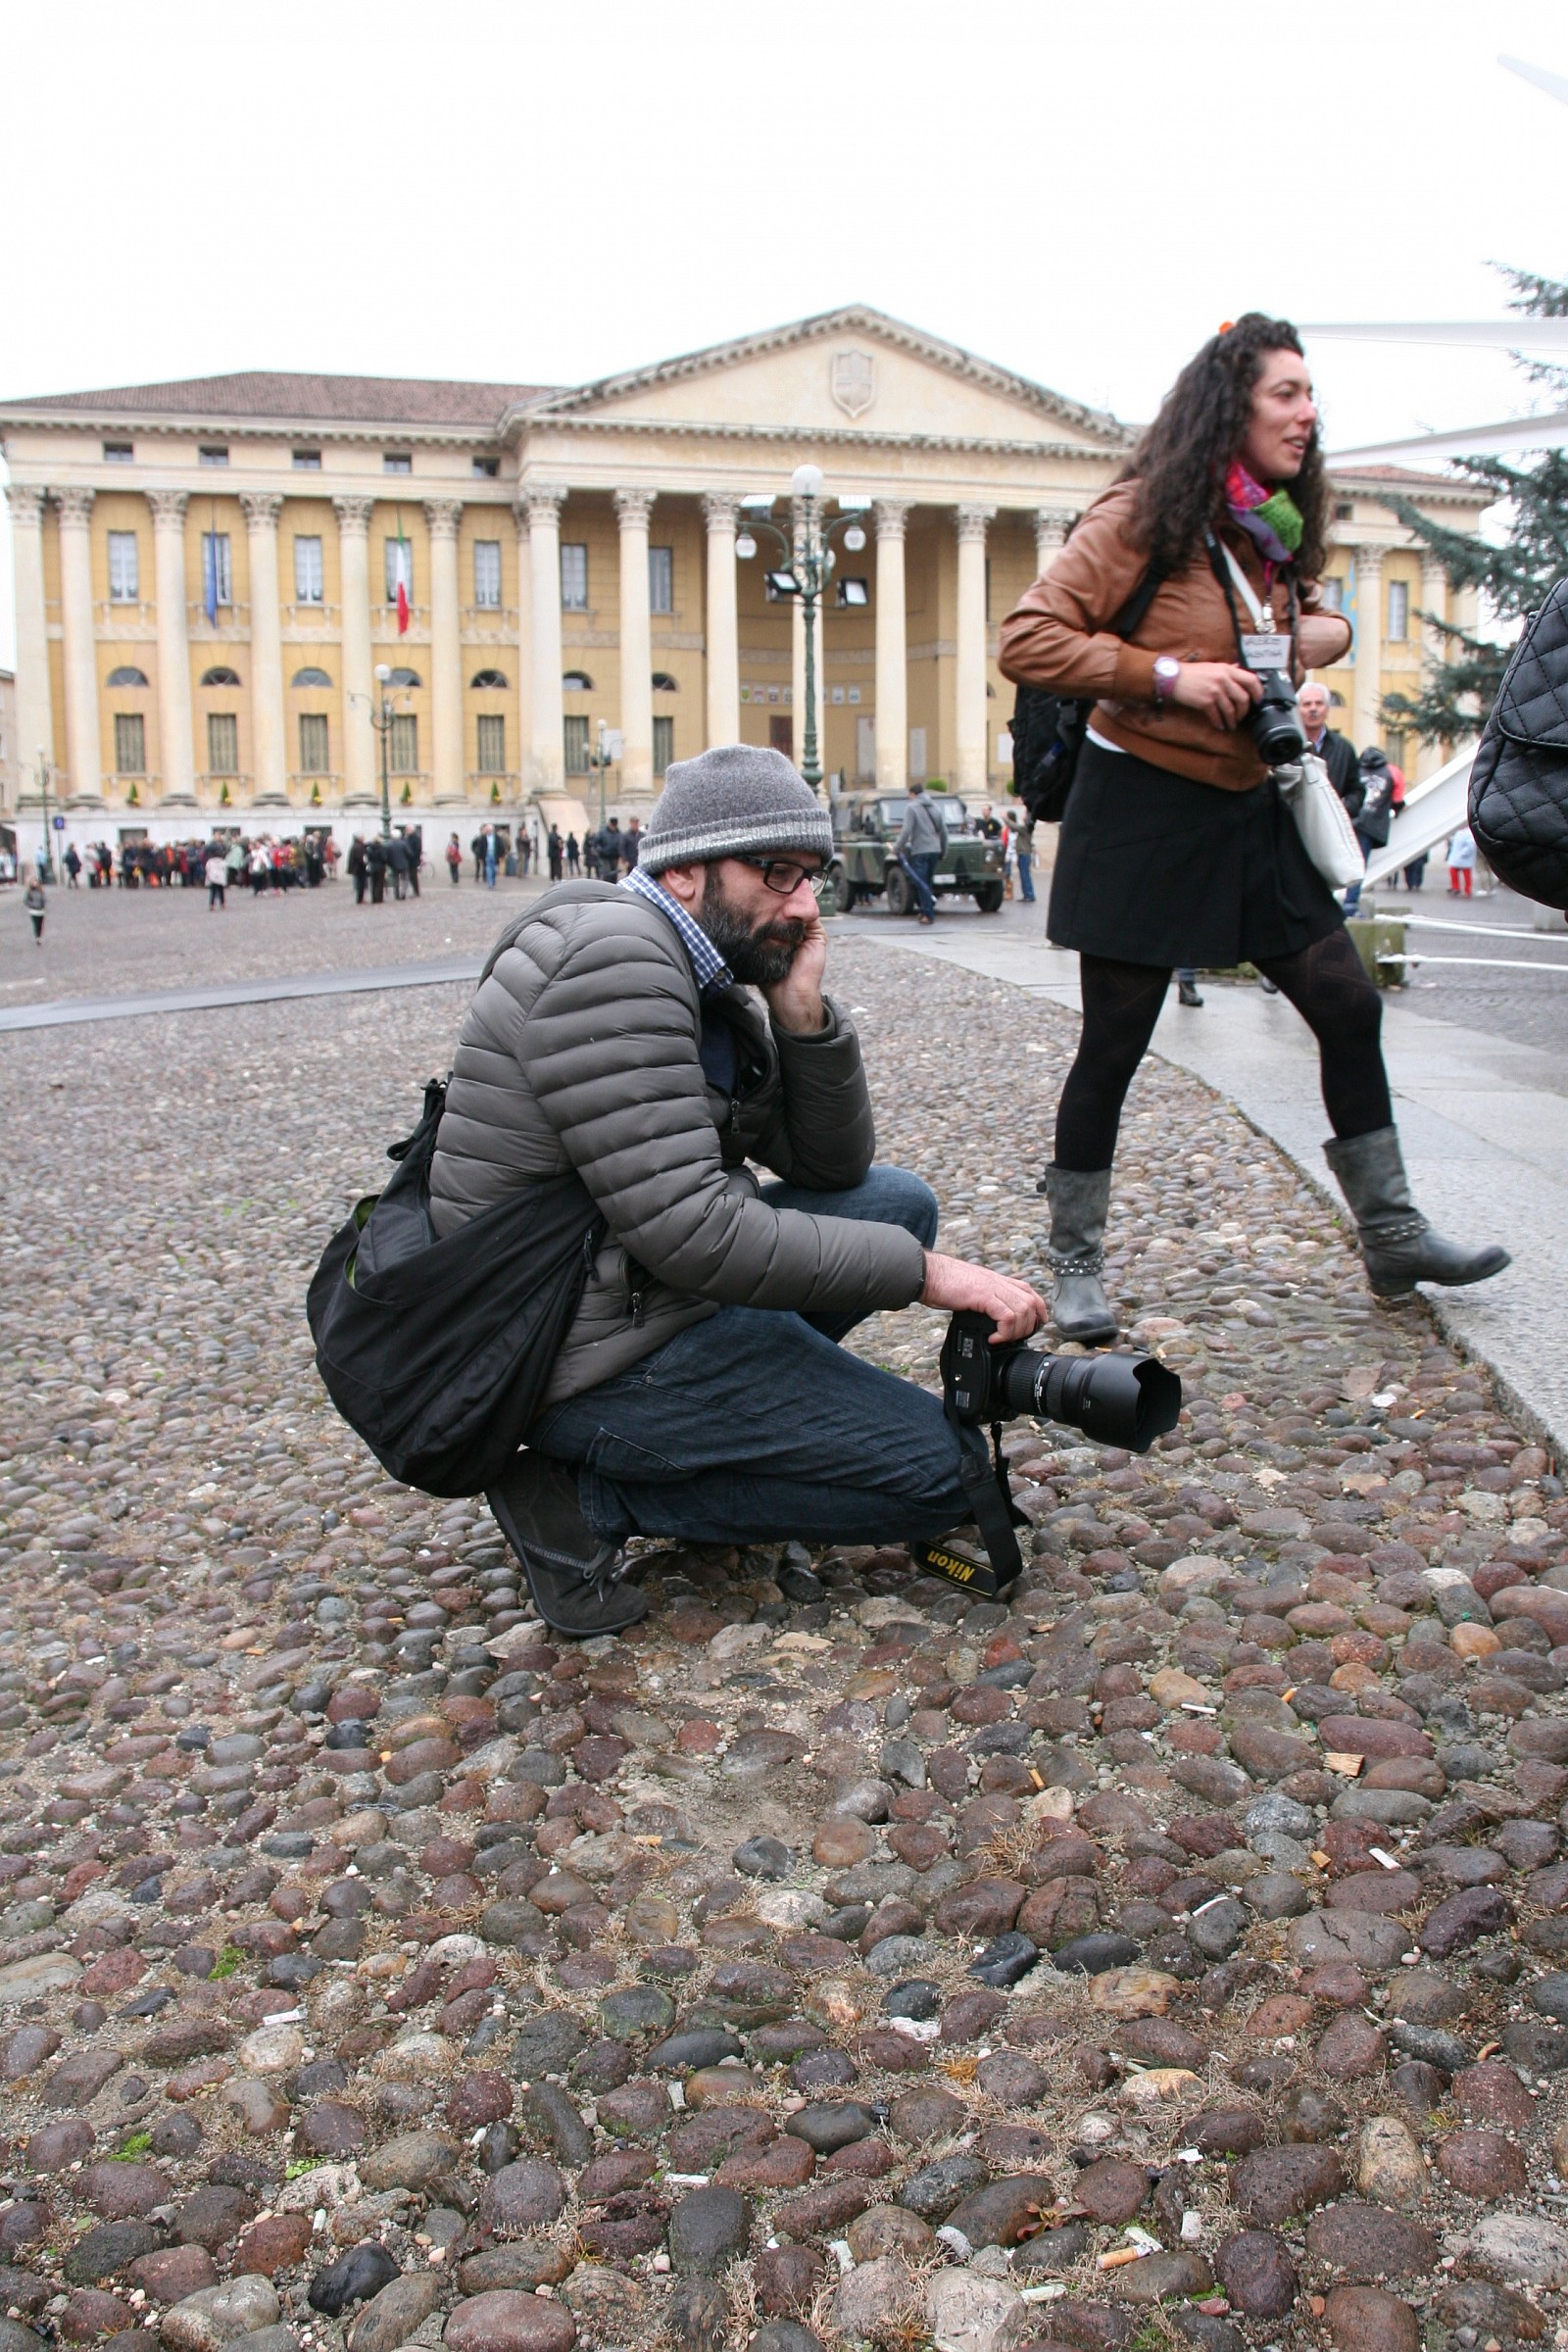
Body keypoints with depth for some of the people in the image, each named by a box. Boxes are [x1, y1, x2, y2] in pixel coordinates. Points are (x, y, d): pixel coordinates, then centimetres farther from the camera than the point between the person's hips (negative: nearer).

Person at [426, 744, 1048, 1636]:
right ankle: (590, 1501, -5)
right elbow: (691, 1234, -26)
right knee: (941, 1471, -7)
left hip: (650, 1288, 10)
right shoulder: (612, 956, -20)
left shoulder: (710, 979, 10)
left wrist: (805, 1015, -5)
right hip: (598, 1357, -10)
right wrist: (922, 1270, -20)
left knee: (900, 1202, 16)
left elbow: (835, 1168, 11)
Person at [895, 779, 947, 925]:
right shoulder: (935, 807, 13)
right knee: (925, 882, 18)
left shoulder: (912, 808, -6)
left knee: (921, 883, -3)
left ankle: (929, 914, -8)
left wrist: (897, 848, -6)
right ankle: (924, 909, 20)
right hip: (935, 850, 6)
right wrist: (944, 851, 20)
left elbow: (906, 831, -15)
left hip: (919, 850, -6)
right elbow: (943, 831, 13)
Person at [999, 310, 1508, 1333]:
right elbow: (1029, 640, -17)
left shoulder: (1279, 531, 11)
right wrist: (1166, 675, -23)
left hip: (1248, 810, 8)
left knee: (1350, 1005, 6)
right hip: (1143, 812, -7)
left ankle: (1393, 1234, 18)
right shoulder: (1144, 517, -11)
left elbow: (1317, 619, 30)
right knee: (1114, 1044, -1)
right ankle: (1077, 1265, 14)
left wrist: (1320, 632, 5)